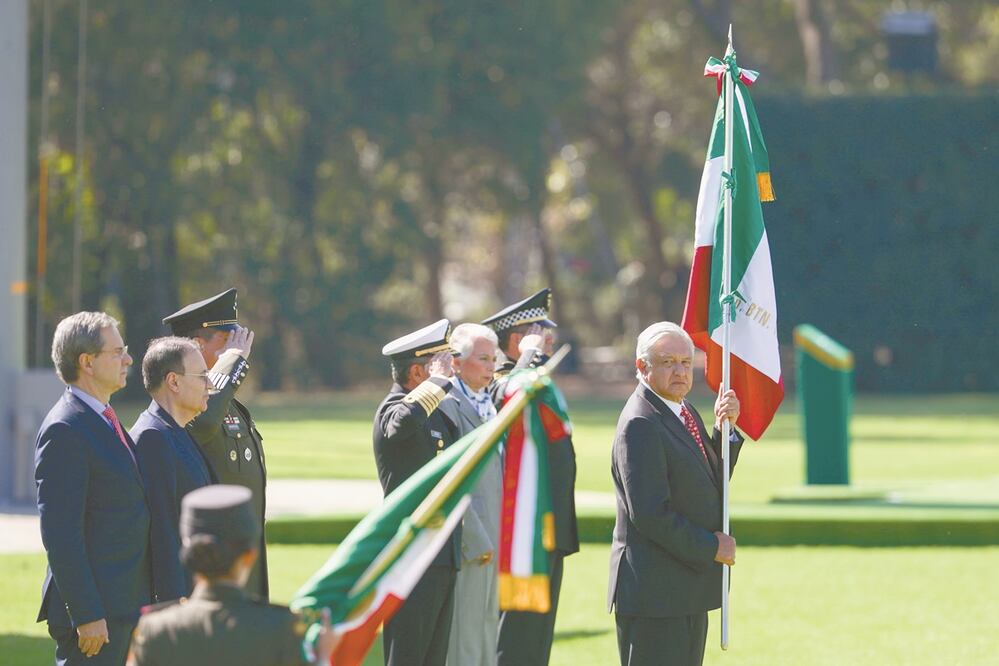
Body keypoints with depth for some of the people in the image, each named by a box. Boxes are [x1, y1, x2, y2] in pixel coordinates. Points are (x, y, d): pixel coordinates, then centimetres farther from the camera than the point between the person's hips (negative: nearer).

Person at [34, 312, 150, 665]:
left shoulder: (105, 421, 16)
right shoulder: (64, 430, -15)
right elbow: (60, 534, -20)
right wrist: (87, 615, -22)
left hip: (125, 608, 10)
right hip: (94, 613, -10)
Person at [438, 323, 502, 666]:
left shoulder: (488, 404, 16)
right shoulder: (448, 406, -13)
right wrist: (476, 541, -18)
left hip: (493, 539, 9)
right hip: (469, 541, -9)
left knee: (488, 622, 13)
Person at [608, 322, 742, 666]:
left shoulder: (685, 413, 14)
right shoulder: (639, 424, -16)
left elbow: (711, 483, 17)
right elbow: (649, 513, -22)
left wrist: (723, 430, 3)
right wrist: (711, 547, -14)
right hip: (654, 592, -10)